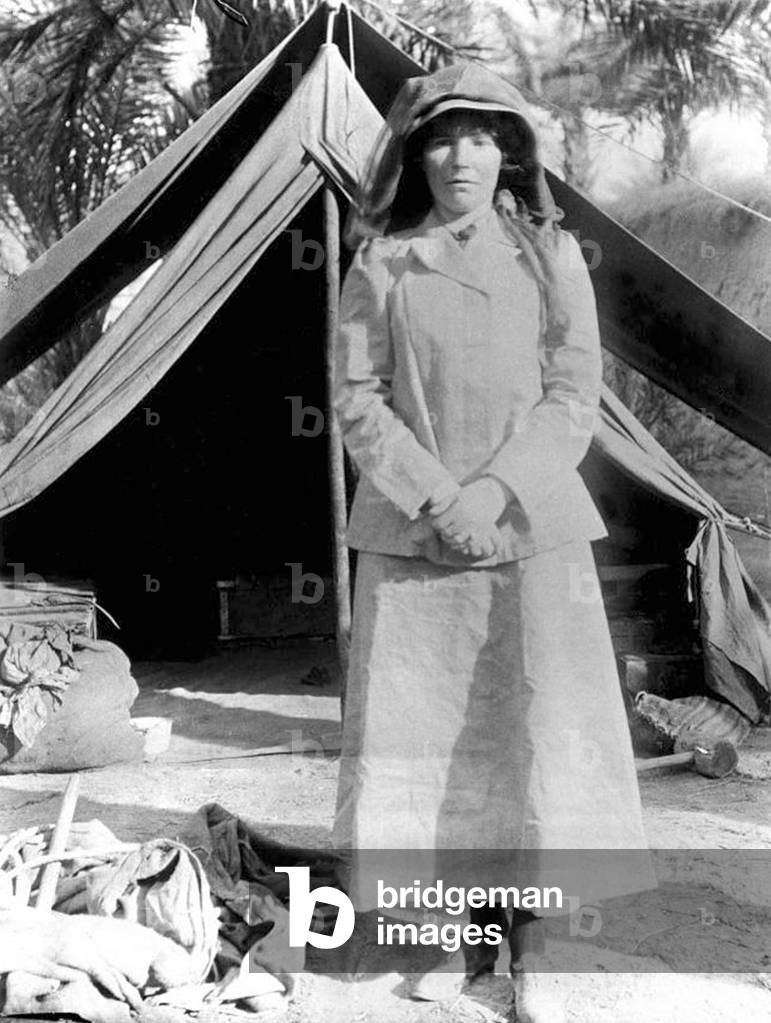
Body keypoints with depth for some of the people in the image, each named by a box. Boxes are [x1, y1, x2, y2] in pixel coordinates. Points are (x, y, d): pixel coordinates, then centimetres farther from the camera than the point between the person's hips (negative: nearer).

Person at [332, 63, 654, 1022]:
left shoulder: (551, 254, 6)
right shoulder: (380, 265, 6)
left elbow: (574, 395, 0)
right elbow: (357, 399, 1)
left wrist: (497, 491, -13)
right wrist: (434, 494, -12)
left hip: (530, 529, 0)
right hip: (411, 532, 1)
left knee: (537, 730, -1)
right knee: (422, 732, 3)